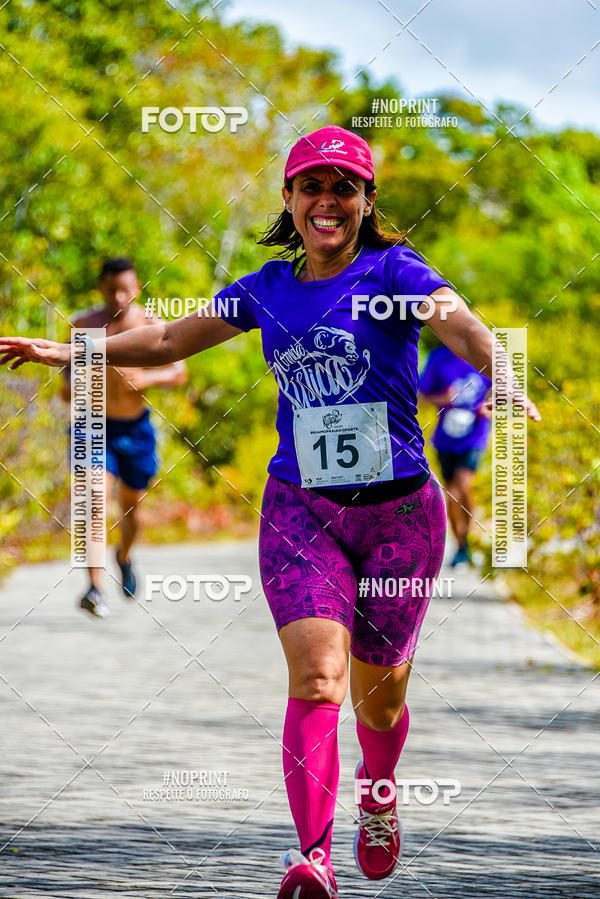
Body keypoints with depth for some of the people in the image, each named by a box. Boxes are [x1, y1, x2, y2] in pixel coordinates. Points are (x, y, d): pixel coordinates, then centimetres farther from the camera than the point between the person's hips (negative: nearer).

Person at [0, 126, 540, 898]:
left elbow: (458, 324, -25)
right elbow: (169, 340, 20)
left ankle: (378, 796, 44)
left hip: (399, 512, -2)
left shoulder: (393, 272, -5)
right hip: (301, 507, 2)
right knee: (316, 674, -18)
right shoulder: (268, 290, 7)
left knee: (378, 688, 12)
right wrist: (67, 352, 16)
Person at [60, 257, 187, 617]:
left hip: (136, 429, 1)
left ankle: (125, 555, 50)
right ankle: (95, 588, -25)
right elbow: (69, 357, 13)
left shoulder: (150, 325, -7)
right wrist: (68, 382, -9)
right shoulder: (85, 324, -5)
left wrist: (148, 378, -24)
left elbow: (180, 372, -5)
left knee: (131, 506, 16)